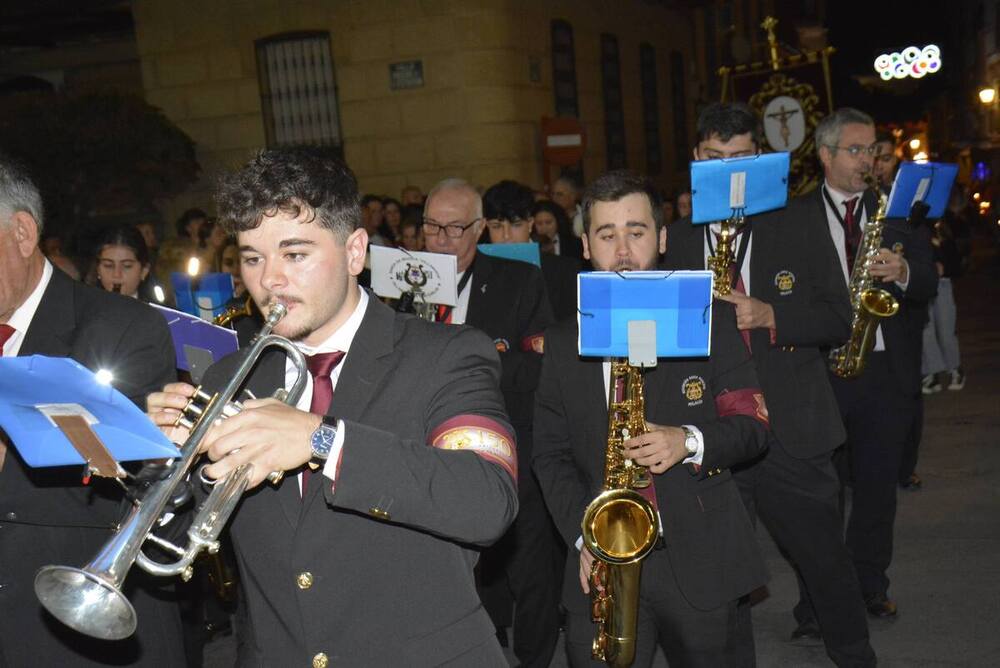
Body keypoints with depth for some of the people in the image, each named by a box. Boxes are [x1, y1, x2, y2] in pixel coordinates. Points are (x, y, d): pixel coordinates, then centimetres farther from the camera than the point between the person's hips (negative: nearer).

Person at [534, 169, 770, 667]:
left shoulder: (709, 322, 3)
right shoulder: (562, 343, 7)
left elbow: (753, 426, 1)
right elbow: (551, 454, 5)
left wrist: (690, 441, -20)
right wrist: (584, 535, -10)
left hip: (704, 565, 0)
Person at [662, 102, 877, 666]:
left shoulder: (799, 221, 4)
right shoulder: (676, 237, 8)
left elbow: (839, 318, -2)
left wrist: (770, 316, -17)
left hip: (792, 431, -1)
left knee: (829, 566, 11)